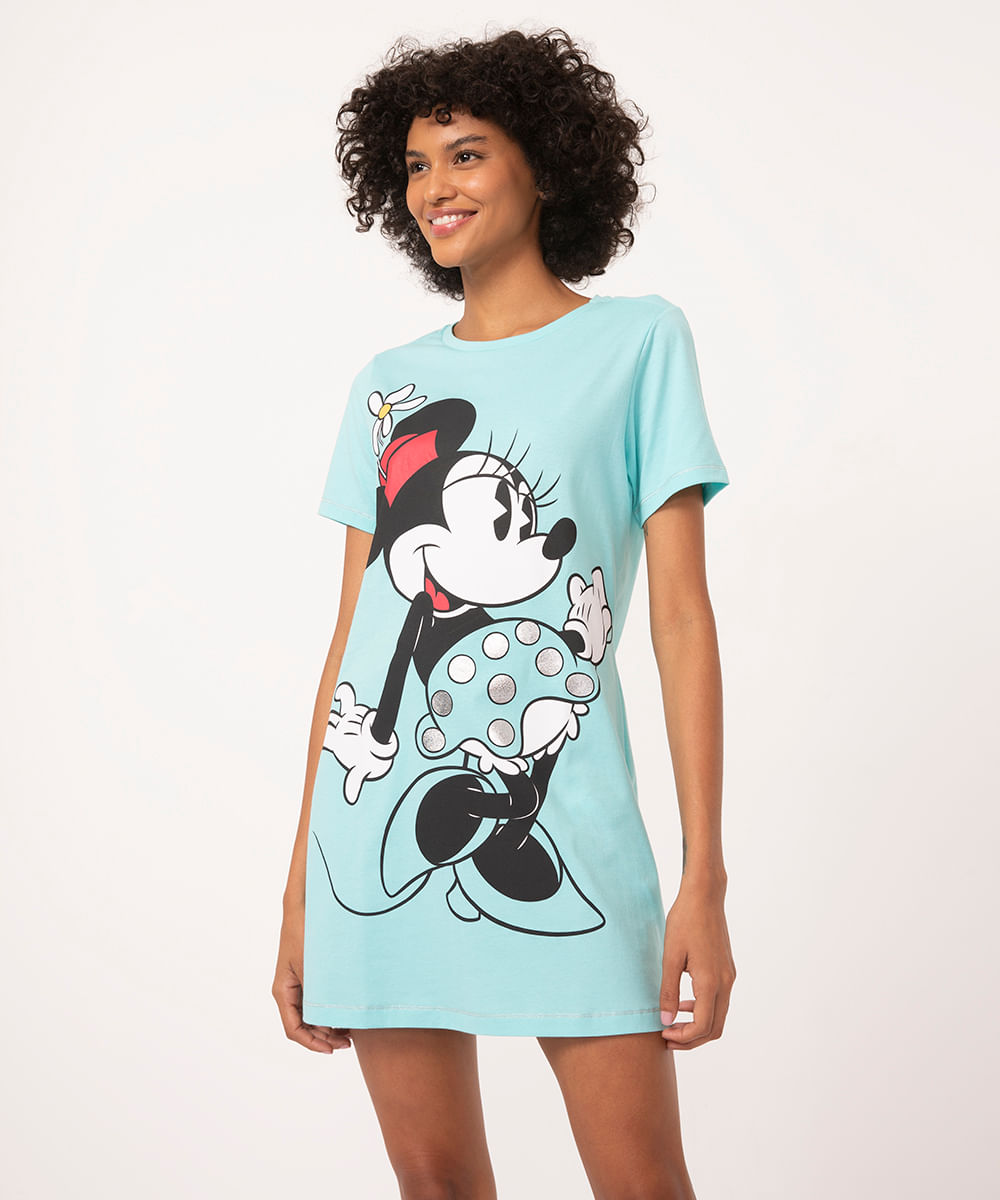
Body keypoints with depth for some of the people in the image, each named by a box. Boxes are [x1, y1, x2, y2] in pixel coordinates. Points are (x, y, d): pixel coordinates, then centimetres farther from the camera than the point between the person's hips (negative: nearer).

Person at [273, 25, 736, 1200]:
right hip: (372, 831, 4)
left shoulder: (639, 340, 4)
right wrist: (300, 887, 8)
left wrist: (705, 876, -9)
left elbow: (681, 615, -2)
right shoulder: (386, 384, 13)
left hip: (556, 831, -3)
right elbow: (351, 634, 12)